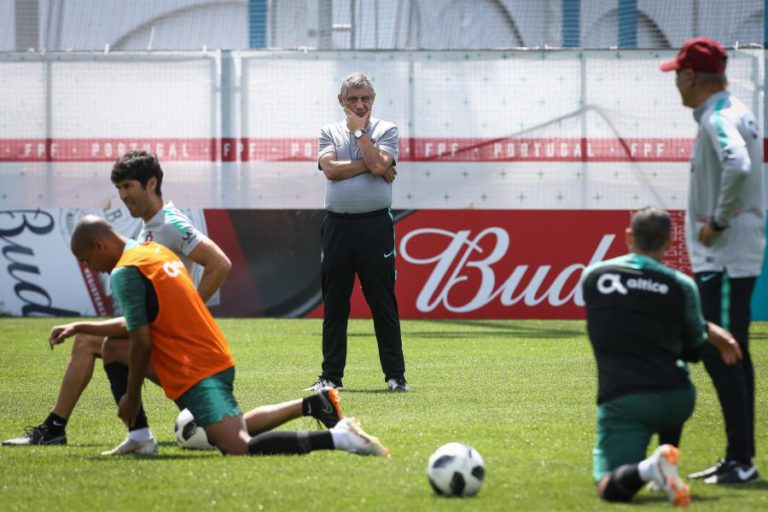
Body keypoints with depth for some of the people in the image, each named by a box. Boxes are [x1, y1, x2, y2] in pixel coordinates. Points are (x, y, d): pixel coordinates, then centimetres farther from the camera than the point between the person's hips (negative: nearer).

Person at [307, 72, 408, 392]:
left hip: (375, 225, -2)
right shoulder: (330, 132, 12)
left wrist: (359, 130, -3)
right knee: (334, 304, 4)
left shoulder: (386, 131, 7)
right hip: (337, 225, 2)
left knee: (383, 303, -2)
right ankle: (331, 376, 9)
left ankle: (395, 375, 1)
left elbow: (379, 164, -12)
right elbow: (330, 169, -6)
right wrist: (370, 164, -7)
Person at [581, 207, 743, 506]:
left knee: (610, 488, -6)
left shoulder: (593, 277, 10)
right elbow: (693, 350, 13)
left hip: (620, 400, -2)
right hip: (676, 401, 2)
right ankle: (667, 460, 22)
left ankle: (645, 469, -40)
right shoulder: (682, 286, 4)